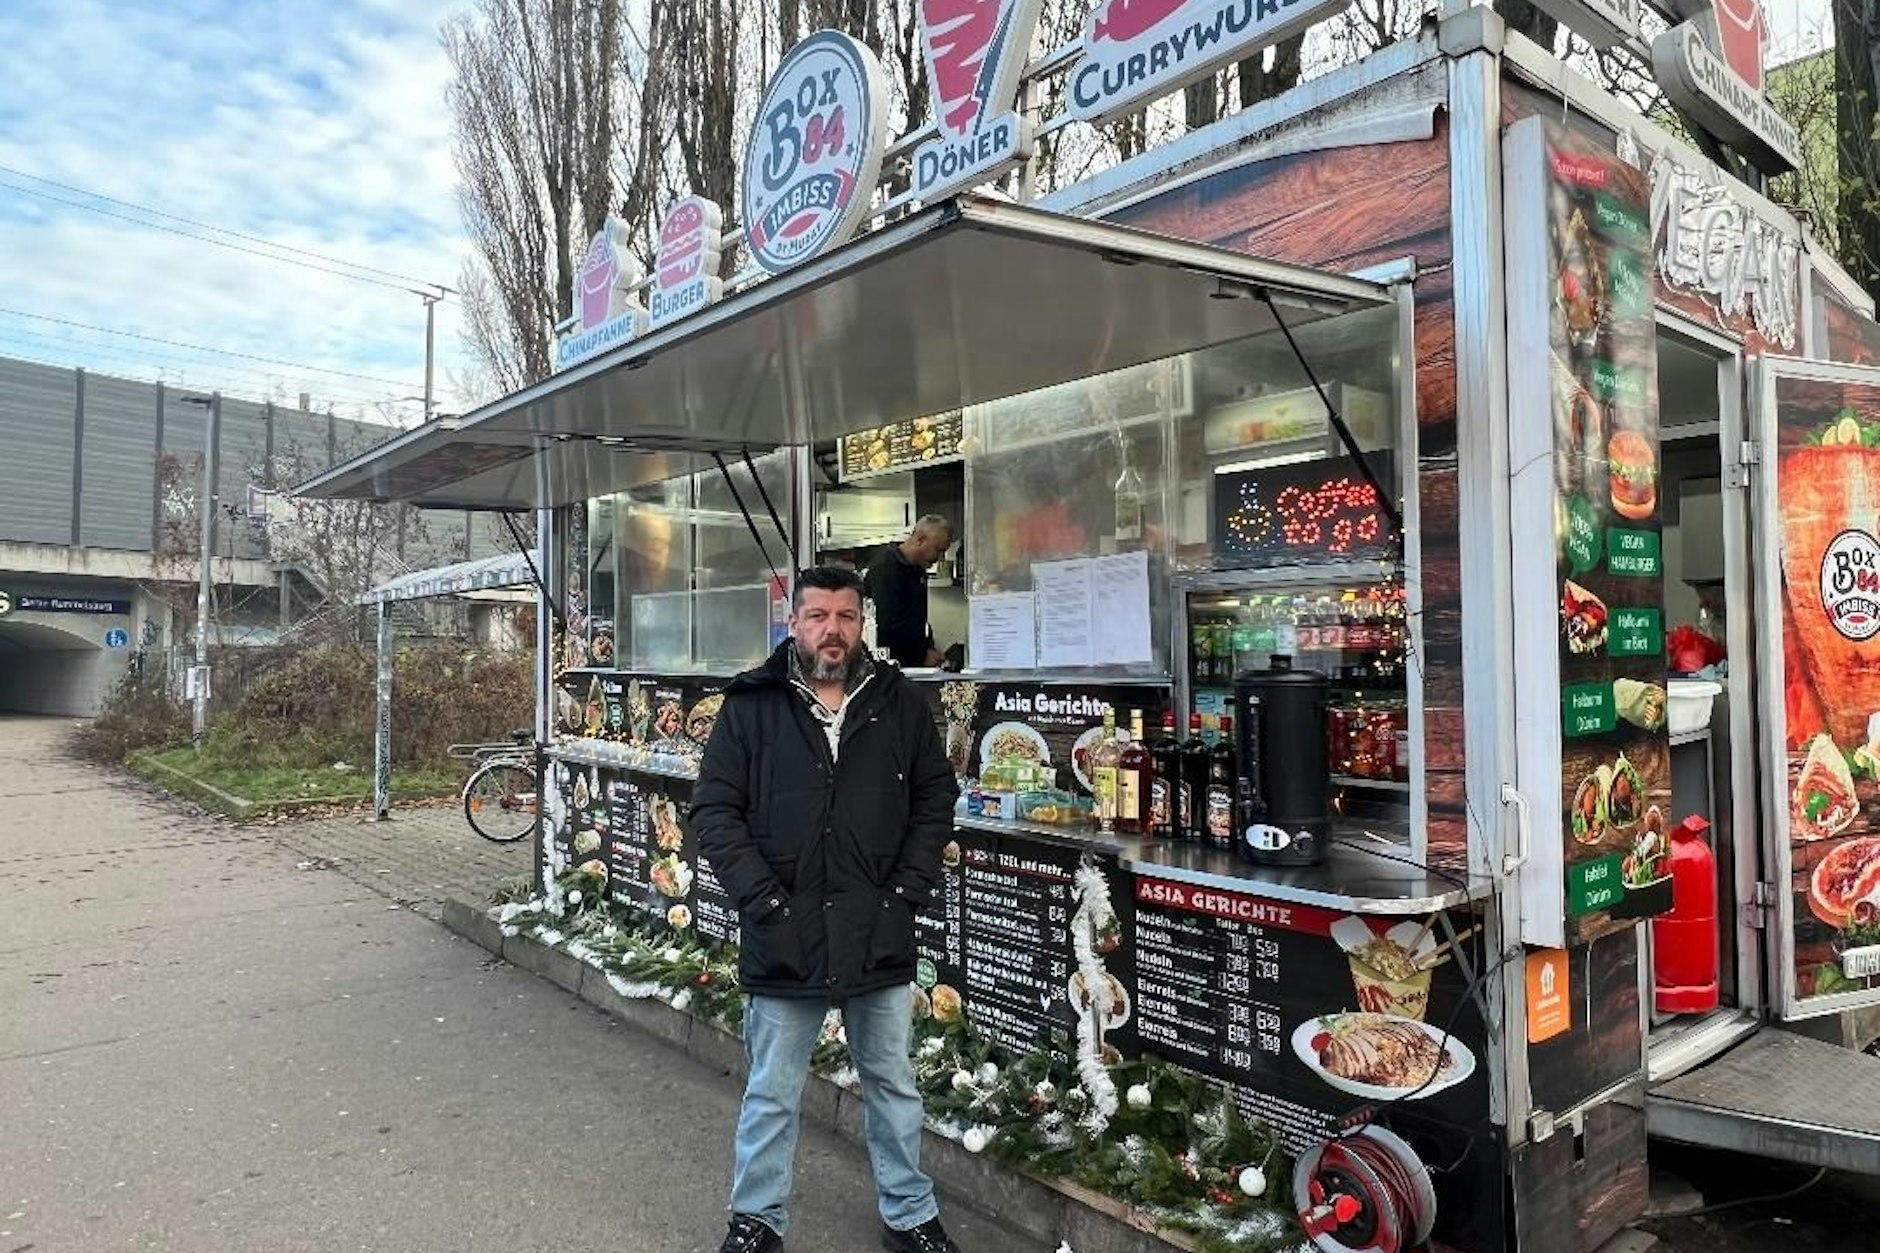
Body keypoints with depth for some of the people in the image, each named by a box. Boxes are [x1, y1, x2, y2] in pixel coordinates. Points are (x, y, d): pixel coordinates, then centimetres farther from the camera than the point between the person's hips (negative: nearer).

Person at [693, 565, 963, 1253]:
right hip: (784, 937, -1)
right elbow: (714, 812, -5)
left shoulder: (902, 703, 1)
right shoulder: (751, 705, -4)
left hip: (880, 936, 2)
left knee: (894, 1086, 18)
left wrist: (908, 890, -5)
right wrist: (764, 899, -12)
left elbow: (936, 800, 5)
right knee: (772, 1095, 14)